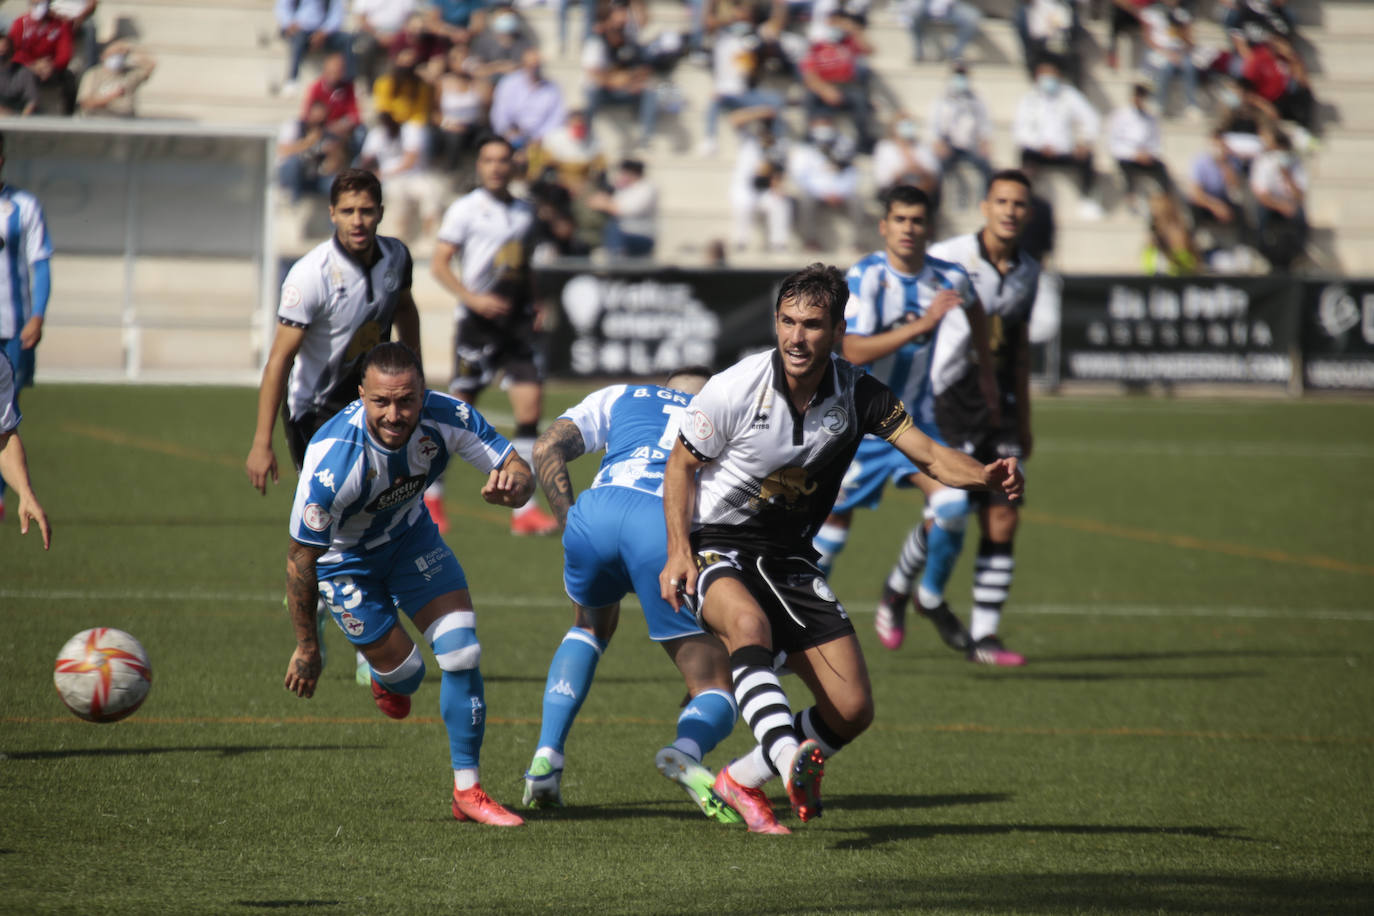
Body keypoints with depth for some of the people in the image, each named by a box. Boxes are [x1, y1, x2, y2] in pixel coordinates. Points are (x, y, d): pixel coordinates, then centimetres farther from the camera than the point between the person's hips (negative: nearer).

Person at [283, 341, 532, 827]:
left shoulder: (446, 418, -29)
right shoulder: (333, 461, -40)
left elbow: (519, 470, -17)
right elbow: (300, 559, -27)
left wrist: (510, 484, -44)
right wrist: (307, 649, -18)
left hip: (409, 533, 3)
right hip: (344, 558, -3)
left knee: (462, 652, -9)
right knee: (404, 671, 0)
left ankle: (467, 791, 4)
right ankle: (387, 679, 41)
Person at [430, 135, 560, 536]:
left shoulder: (524, 211, 14)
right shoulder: (465, 209, -4)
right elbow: (439, 264, -7)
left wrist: (534, 307, 10)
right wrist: (474, 298, -19)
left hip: (516, 321, 5)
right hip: (478, 321, -5)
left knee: (530, 406, -6)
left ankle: (524, 509, -5)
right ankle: (431, 494, 21)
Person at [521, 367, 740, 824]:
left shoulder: (619, 397, 33)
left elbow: (547, 449, 19)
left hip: (597, 510, 2)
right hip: (669, 527, -2)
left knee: (591, 627, 36)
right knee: (716, 689, 7)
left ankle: (546, 759, 21)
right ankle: (687, 751, -29)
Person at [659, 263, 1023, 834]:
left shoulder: (857, 395, -8)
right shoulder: (736, 389, -16)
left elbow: (929, 455, -13)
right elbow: (681, 463, -3)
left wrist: (986, 476, -34)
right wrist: (678, 551, -15)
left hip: (789, 558, 4)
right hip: (716, 546, -4)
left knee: (852, 711, -3)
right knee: (749, 622, -40)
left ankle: (742, 781, 18)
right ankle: (788, 757, -58)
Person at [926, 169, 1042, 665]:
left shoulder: (1027, 271, 9)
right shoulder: (946, 259, -10)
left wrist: (1023, 420, 21)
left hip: (998, 409, 5)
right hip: (947, 402, -5)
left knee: (1003, 520, -2)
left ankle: (984, 635, 3)